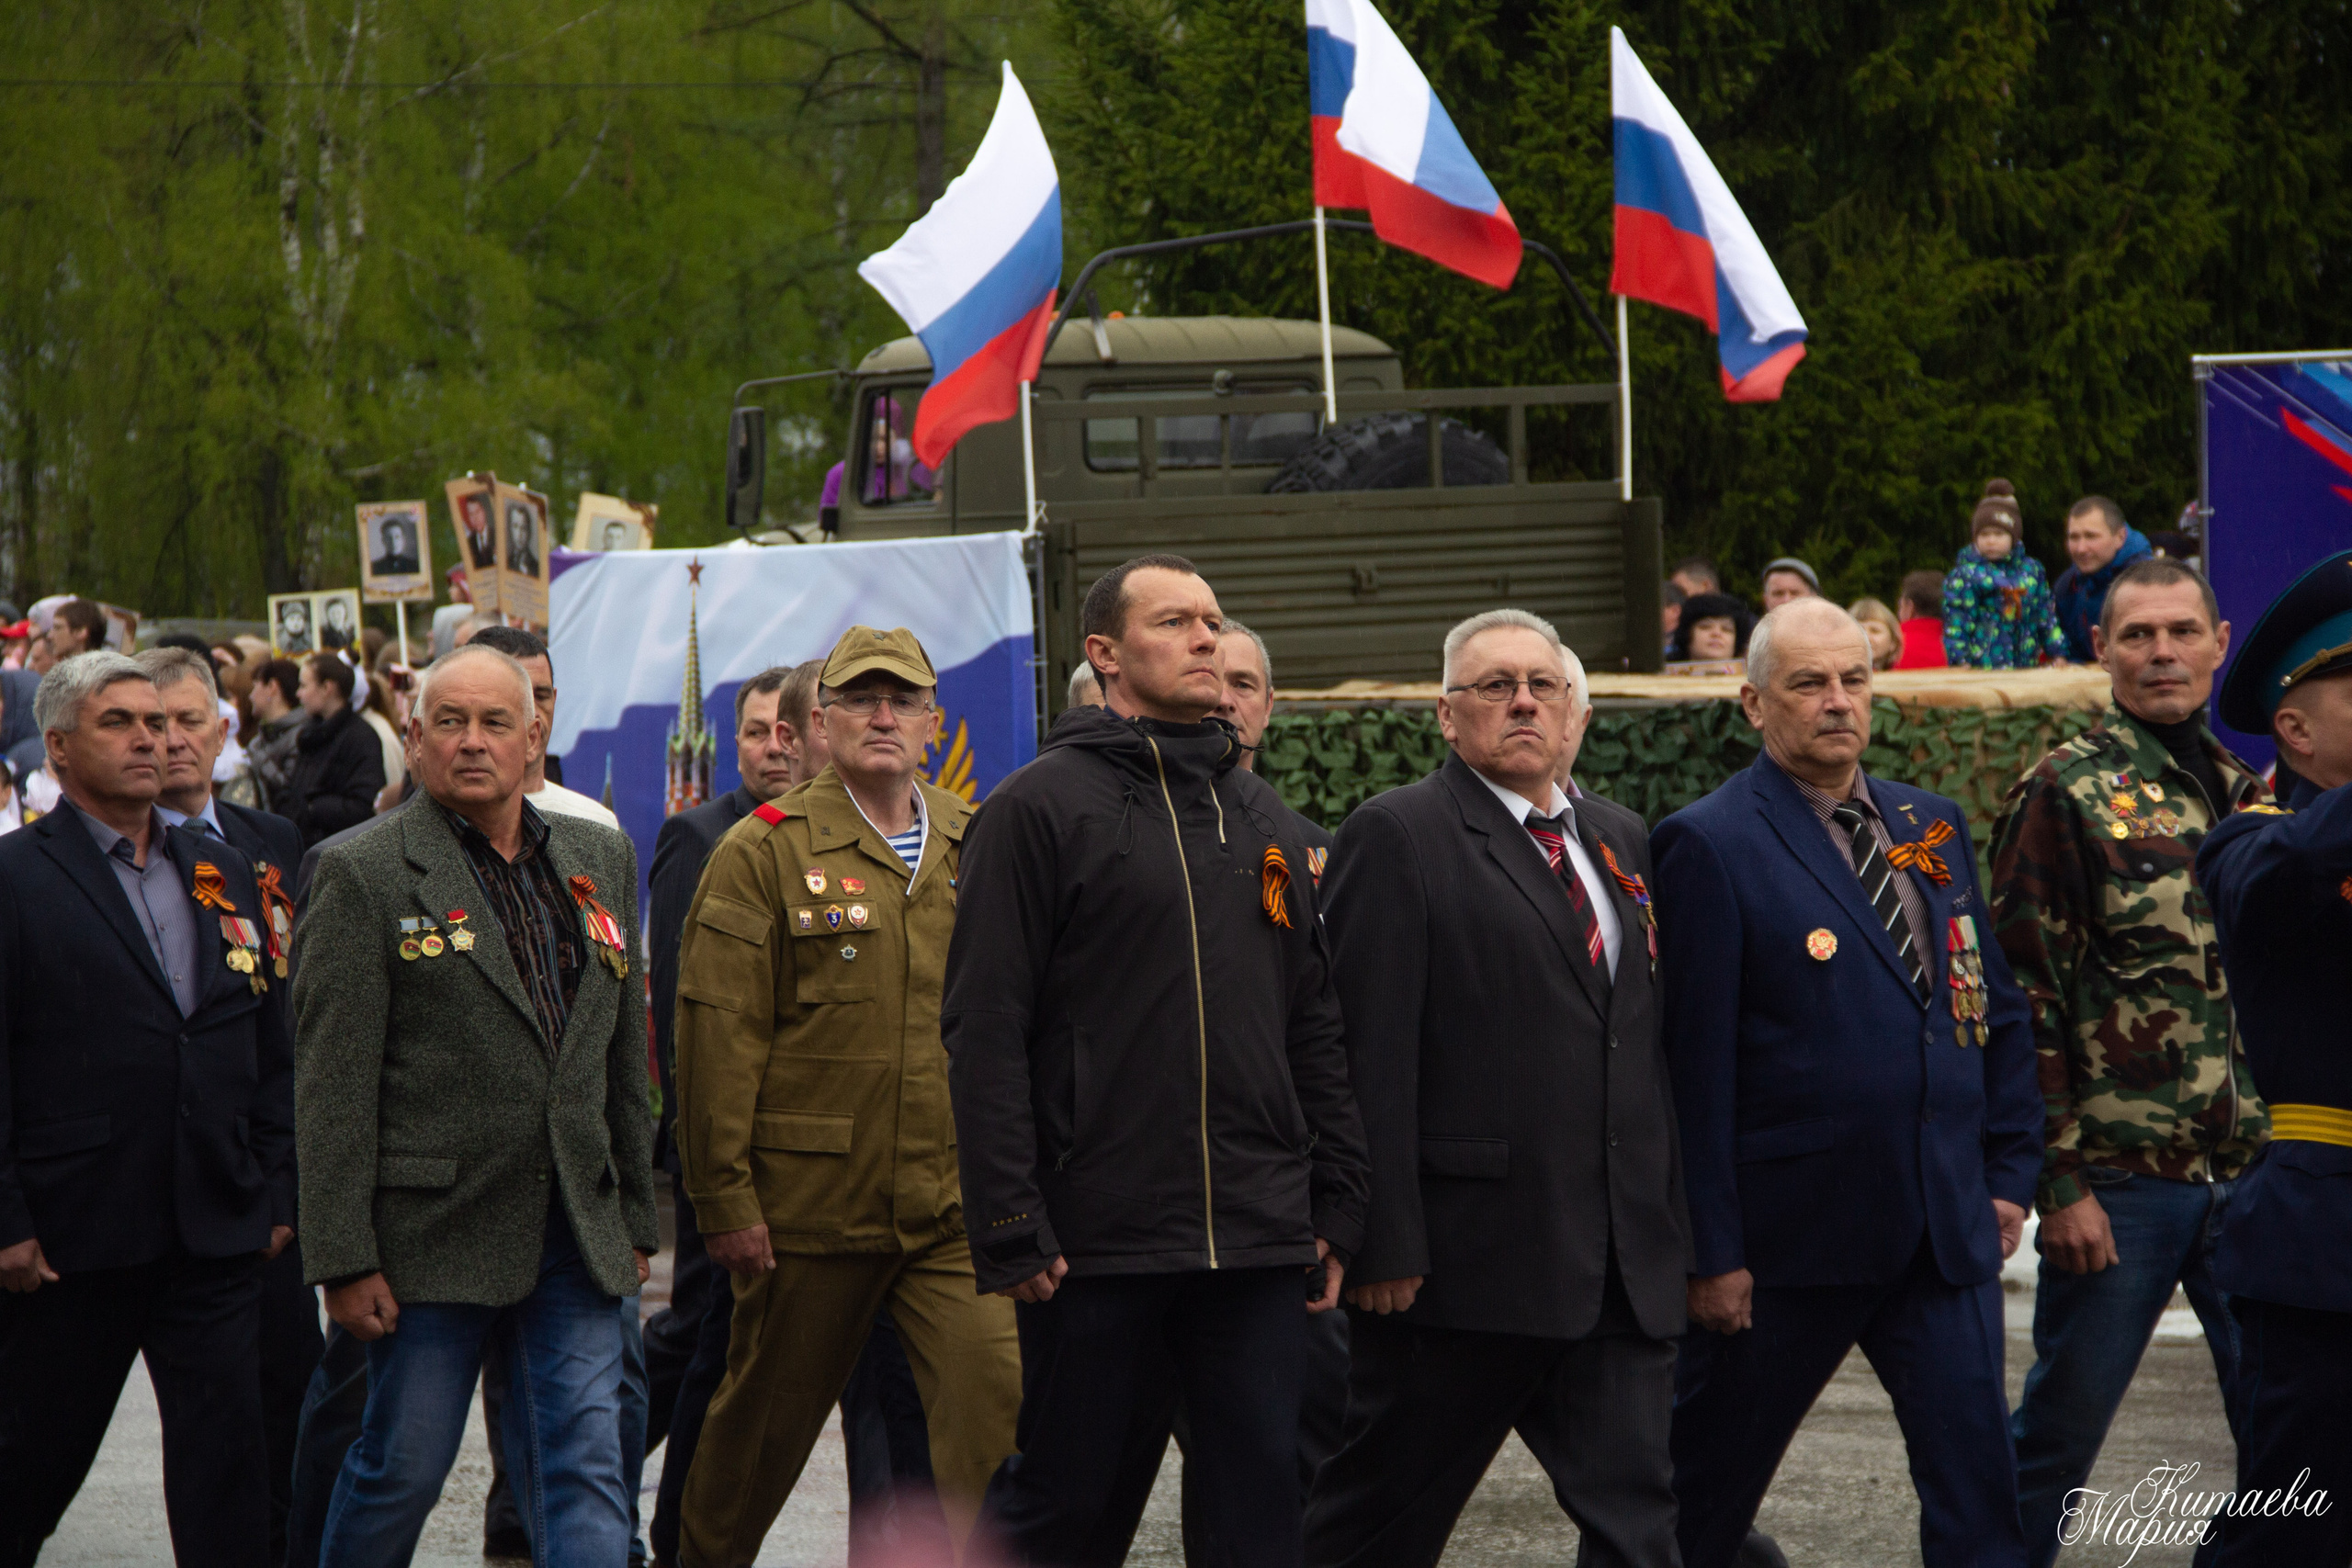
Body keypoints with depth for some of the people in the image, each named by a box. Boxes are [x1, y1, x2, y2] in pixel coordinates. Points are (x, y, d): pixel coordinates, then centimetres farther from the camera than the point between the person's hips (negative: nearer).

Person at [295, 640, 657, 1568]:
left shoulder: (600, 859, 12)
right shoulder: (365, 876, -5)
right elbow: (332, 1086, -8)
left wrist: (636, 1218, 16)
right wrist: (343, 1258, -12)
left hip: (576, 1234, 4)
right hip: (432, 1232, -4)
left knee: (585, 1473, -1)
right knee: (402, 1467, 4)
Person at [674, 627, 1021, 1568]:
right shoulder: (764, 853, -4)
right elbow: (717, 1035, -8)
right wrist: (723, 1197, -12)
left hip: (959, 1209, 3)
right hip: (811, 1202, -3)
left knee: (997, 1404, -12)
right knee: (770, 1417, 11)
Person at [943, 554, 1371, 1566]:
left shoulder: (1258, 815, 16)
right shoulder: (1041, 807, -3)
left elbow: (1313, 1025, 18)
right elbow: (984, 1032, -8)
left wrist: (1337, 1204, 11)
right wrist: (1011, 1230, -13)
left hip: (1258, 1245, 5)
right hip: (1097, 1240, -5)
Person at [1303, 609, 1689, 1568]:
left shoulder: (1619, 840, 17)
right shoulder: (1398, 836, -5)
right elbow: (1371, 1057, -11)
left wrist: (1676, 1223, 13)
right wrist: (1384, 1242, -17)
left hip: (1625, 1269, 6)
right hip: (1468, 1261, -6)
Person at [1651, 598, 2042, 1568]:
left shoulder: (1933, 827, 12)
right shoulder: (1710, 845, -8)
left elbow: (1997, 1007, 19)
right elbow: (1694, 1062, -11)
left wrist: (2011, 1172, 10)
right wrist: (1712, 1250, -14)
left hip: (1949, 1227, 5)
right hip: (1791, 1234, -5)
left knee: (1978, 1486, 0)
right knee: (1707, 1486, 9)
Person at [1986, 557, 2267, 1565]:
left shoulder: (2249, 796, 12)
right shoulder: (2066, 793, -6)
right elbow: (2024, 998, -9)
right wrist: (2059, 1178, -13)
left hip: (2253, 1173, 5)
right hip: (2120, 1178, -5)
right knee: (2058, 1430, 3)